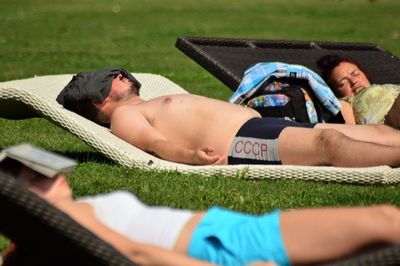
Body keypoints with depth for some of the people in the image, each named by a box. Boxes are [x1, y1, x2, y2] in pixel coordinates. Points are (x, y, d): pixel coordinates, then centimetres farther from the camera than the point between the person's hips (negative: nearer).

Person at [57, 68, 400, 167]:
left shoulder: (151, 108, 35)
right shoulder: (124, 116, 7)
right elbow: (161, 145, -11)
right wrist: (191, 155, -29)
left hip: (262, 125, 10)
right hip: (242, 142, -10)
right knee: (329, 141, -32)